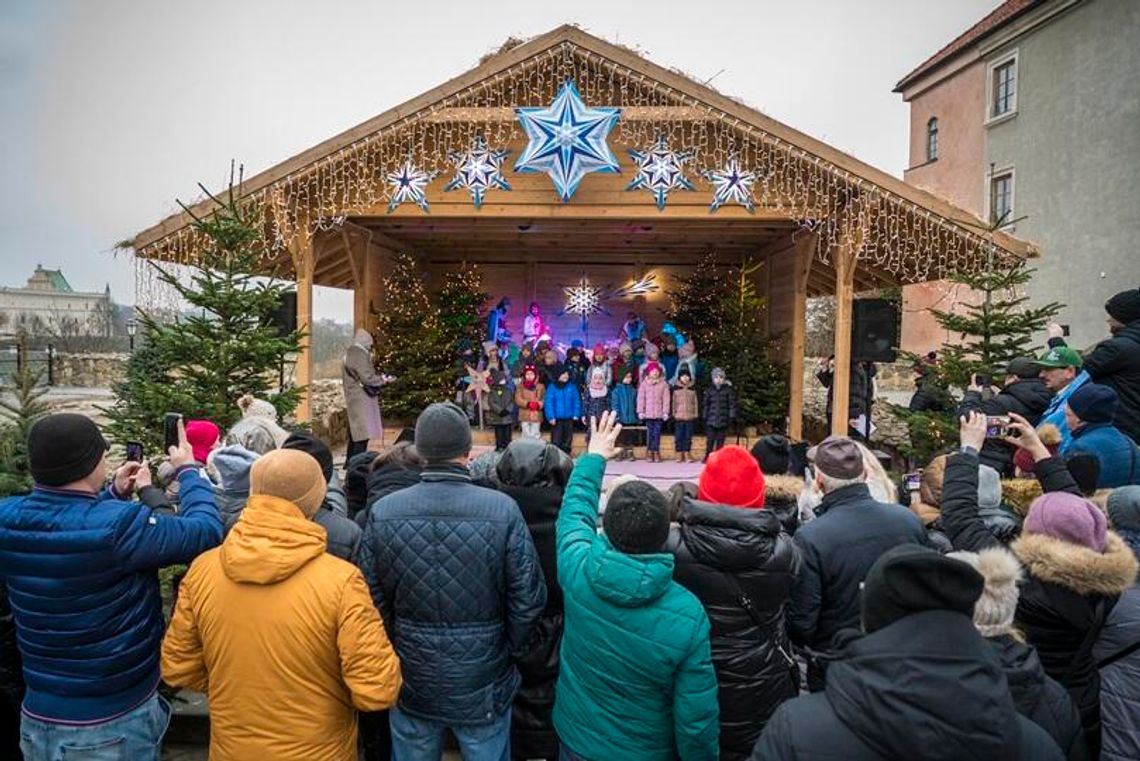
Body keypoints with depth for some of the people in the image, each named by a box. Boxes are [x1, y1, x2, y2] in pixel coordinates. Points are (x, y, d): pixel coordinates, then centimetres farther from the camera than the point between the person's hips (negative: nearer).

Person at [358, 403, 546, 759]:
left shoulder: (382, 512, -14)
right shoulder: (503, 510, -20)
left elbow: (373, 600, -6)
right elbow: (529, 599, -15)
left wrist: (392, 654, 11)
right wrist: (509, 651, 3)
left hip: (411, 682, 2)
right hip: (483, 685, -1)